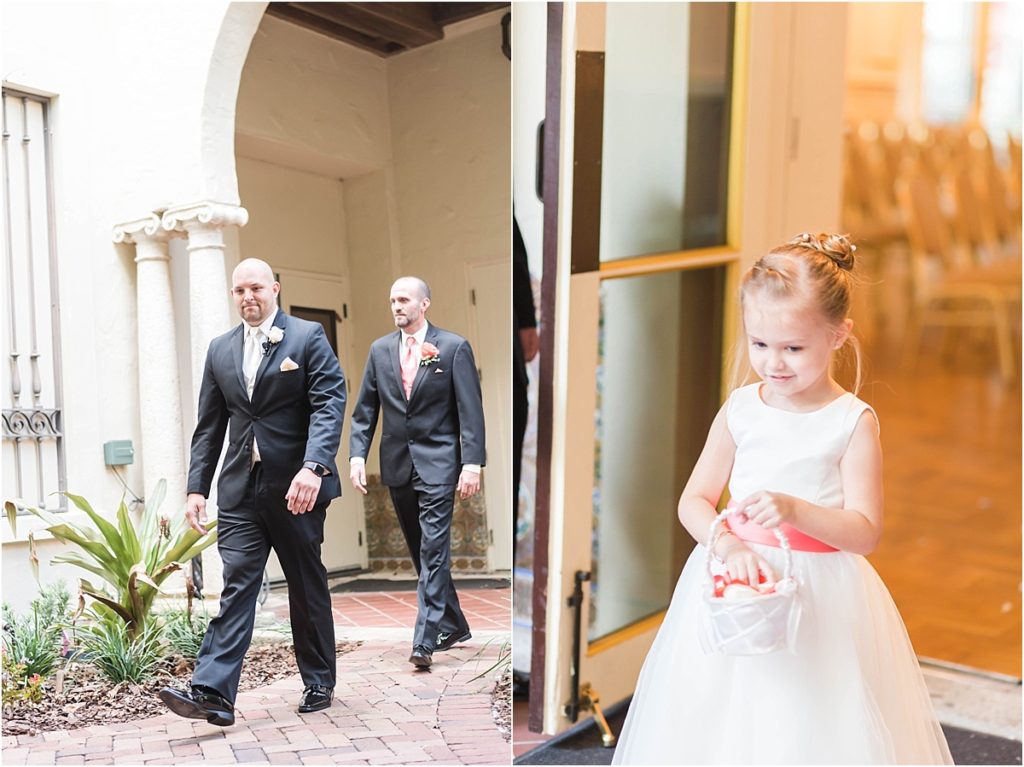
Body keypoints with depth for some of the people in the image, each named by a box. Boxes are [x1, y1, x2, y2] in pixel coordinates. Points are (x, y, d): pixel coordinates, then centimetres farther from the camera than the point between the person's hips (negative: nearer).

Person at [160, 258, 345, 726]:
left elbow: (329, 403, -13)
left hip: (297, 487, -3)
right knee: (236, 584, -3)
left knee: (308, 586, 9)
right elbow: (209, 425, 13)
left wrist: (314, 467, -26)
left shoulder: (308, 337, -2)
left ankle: (319, 684, 24)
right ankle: (212, 692, -2)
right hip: (240, 490, 3)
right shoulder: (220, 350, 13)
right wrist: (197, 487, 6)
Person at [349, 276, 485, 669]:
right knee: (421, 550, 13)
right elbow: (364, 409, 10)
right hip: (397, 462, 5)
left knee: (433, 550, -8)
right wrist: (357, 455, -2)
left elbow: (471, 411, -7)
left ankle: (425, 640, -4)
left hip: (437, 462, -5)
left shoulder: (454, 347, -3)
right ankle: (454, 625, 29)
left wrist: (472, 463, -15)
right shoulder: (380, 349, 9)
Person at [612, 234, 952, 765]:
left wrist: (795, 510, -28)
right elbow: (694, 500, 0)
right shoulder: (739, 409, -1)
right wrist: (727, 543, -18)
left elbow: (865, 532, -12)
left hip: (819, 596, -2)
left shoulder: (853, 421, -9)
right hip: (735, 580, 3)